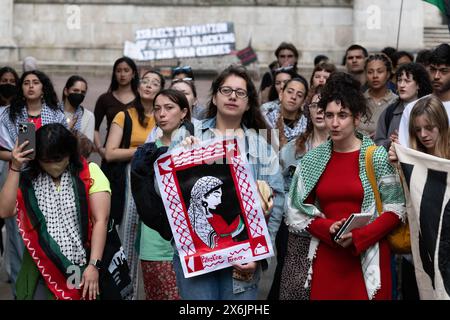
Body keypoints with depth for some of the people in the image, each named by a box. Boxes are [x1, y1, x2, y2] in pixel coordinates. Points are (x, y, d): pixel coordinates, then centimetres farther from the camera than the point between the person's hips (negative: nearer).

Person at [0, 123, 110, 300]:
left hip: (82, 267, -1)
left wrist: (93, 265, -15)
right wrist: (15, 168, -12)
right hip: (43, 268, 2)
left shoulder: (90, 173, -5)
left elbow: (100, 220, -8)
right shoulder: (29, 179, 3)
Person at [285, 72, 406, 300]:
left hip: (368, 257, -2)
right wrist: (328, 228, -10)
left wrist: (358, 237, -15)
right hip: (326, 257, 2)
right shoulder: (312, 160, 7)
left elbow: (395, 209, -3)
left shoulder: (378, 157, -1)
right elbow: (300, 209, 9)